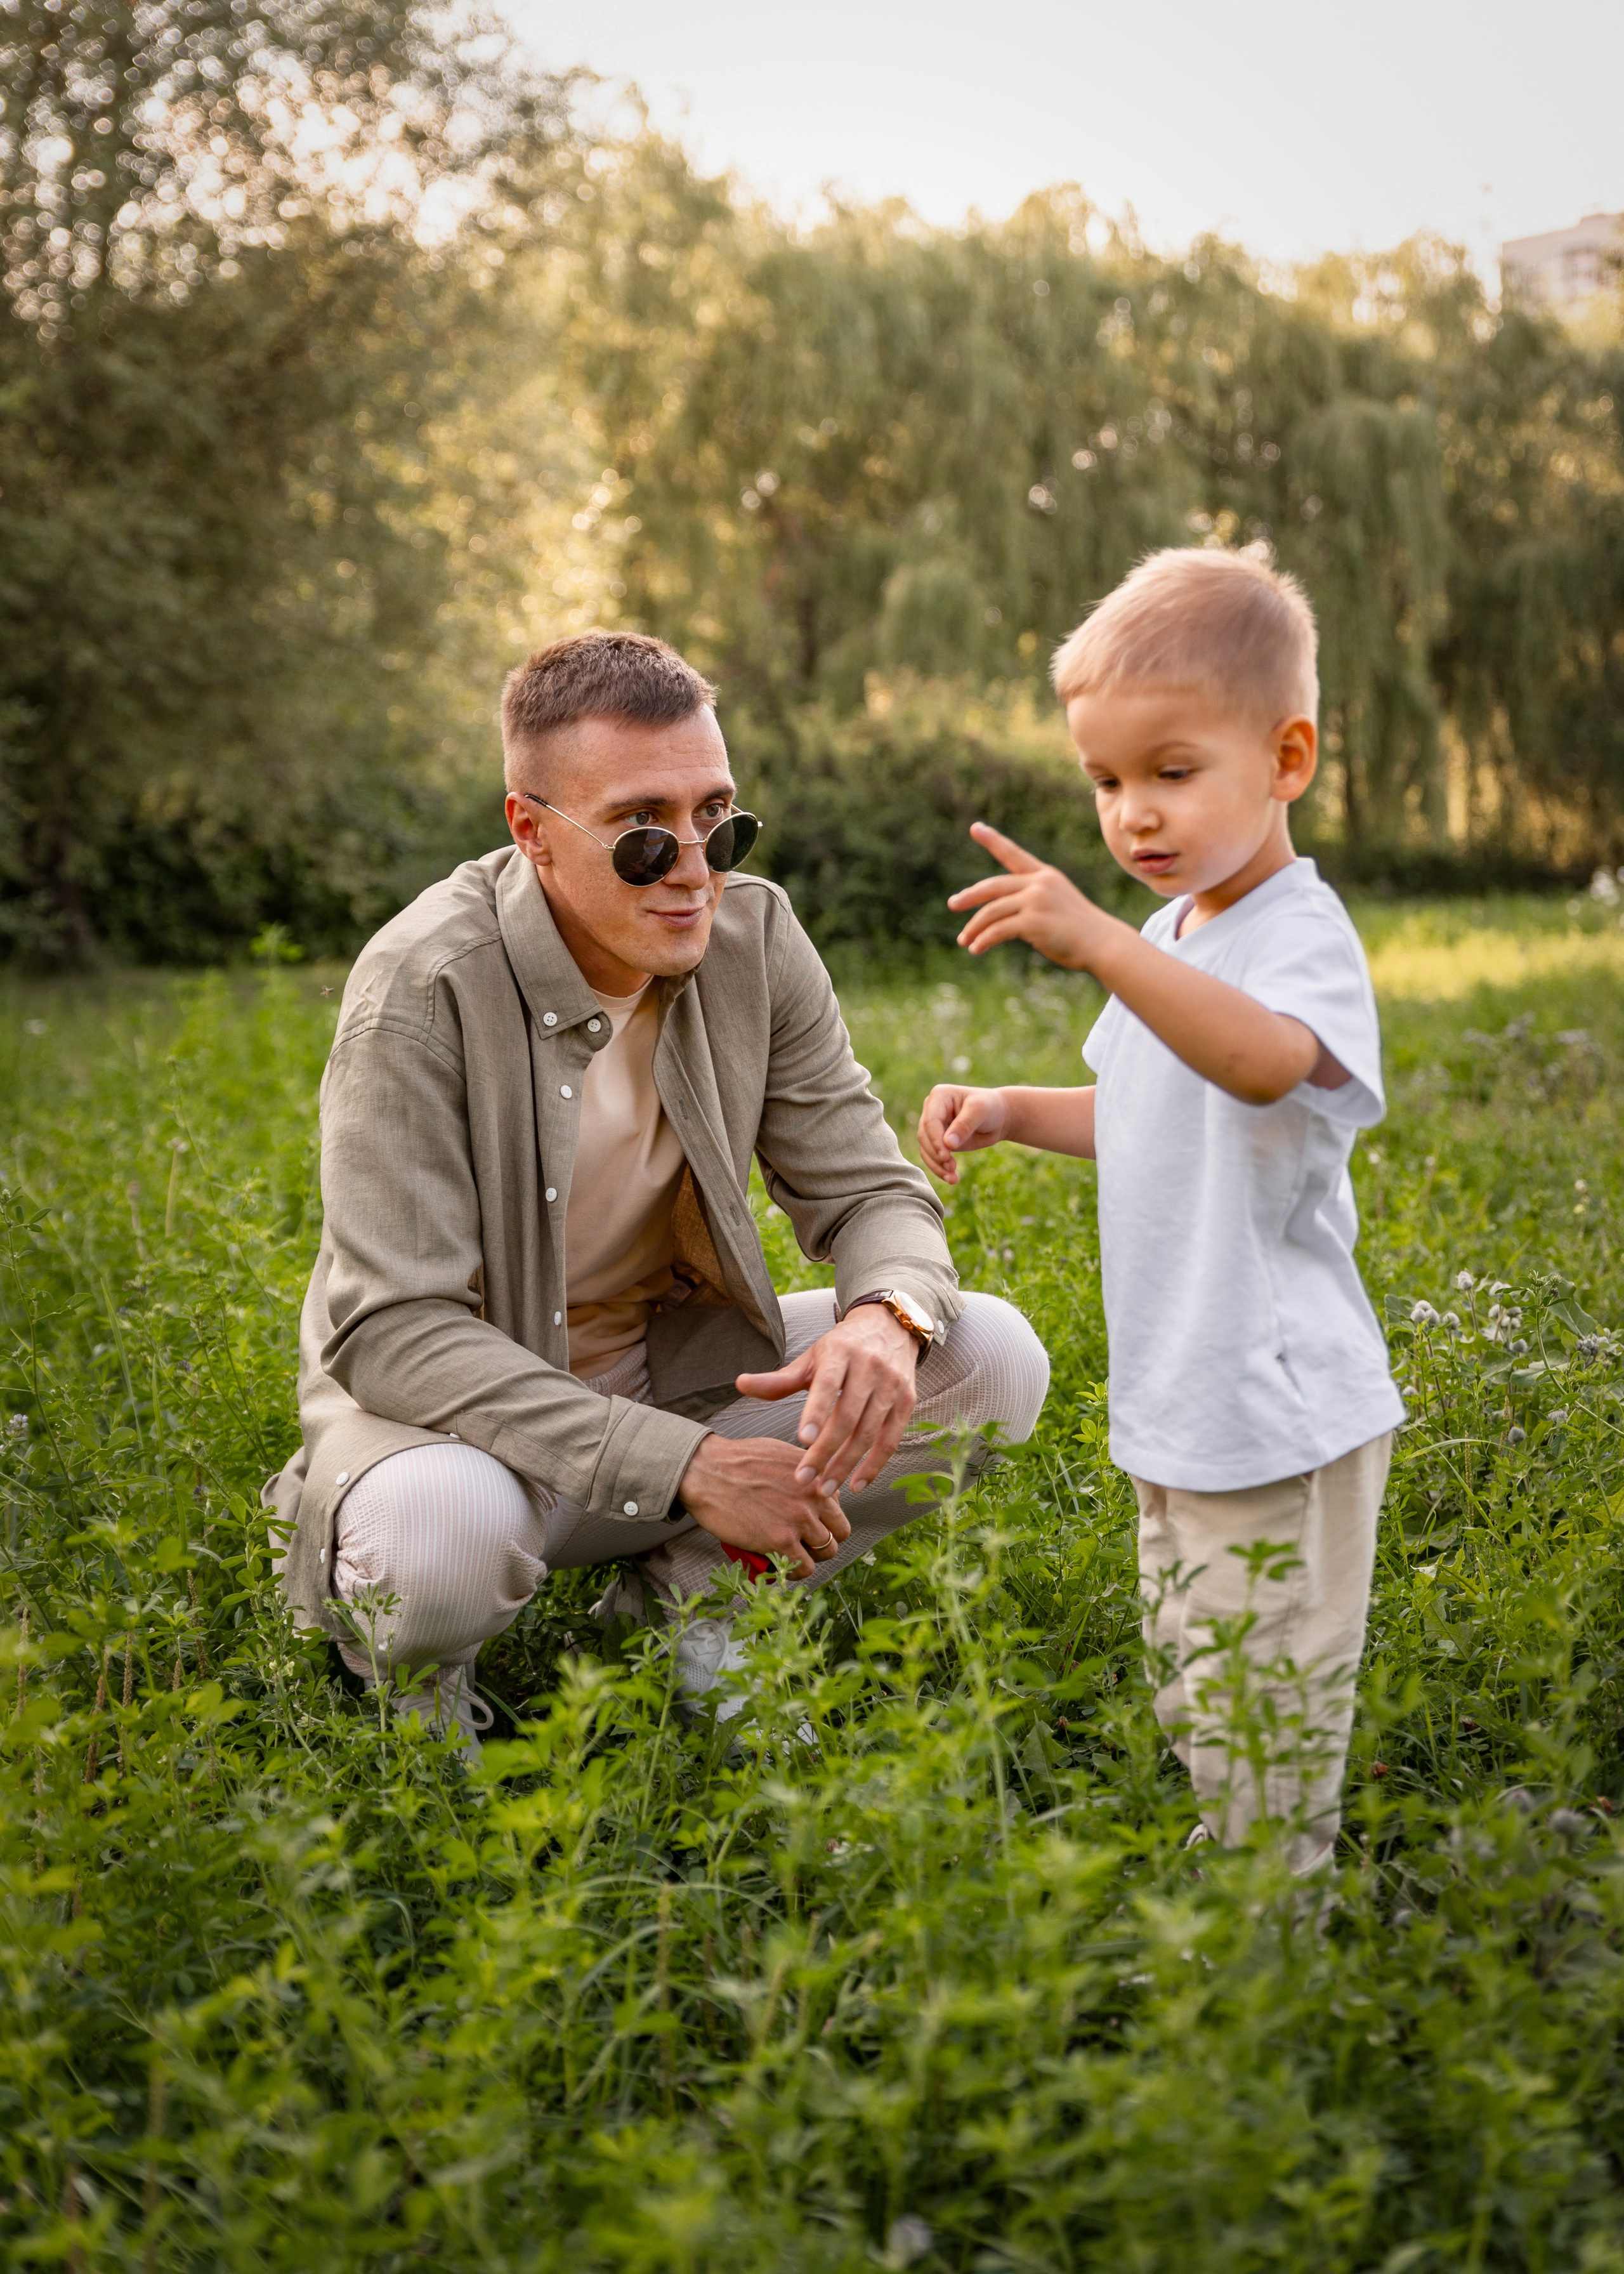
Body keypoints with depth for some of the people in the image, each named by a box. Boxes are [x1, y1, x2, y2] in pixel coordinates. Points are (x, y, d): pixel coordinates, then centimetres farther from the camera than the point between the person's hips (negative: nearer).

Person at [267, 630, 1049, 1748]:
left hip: (667, 1373, 5)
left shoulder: (752, 935, -8)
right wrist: (683, 1463, -34)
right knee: (442, 1529, -40)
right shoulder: (422, 987, -23)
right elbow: (393, 1329, -27)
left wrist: (888, 1318, -30)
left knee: (991, 1360, -12)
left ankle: (677, 1599, 1)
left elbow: (869, 1189, -3)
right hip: (466, 1410, -5)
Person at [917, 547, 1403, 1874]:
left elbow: (1266, 1064, -43)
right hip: (1175, 1404, 10)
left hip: (1280, 1414, -9)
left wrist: (1100, 944, -53)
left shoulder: (1301, 935, -19)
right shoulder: (1174, 940, 9)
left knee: (1265, 1718, 2)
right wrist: (1012, 1113, 8)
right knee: (1190, 1686, 23)